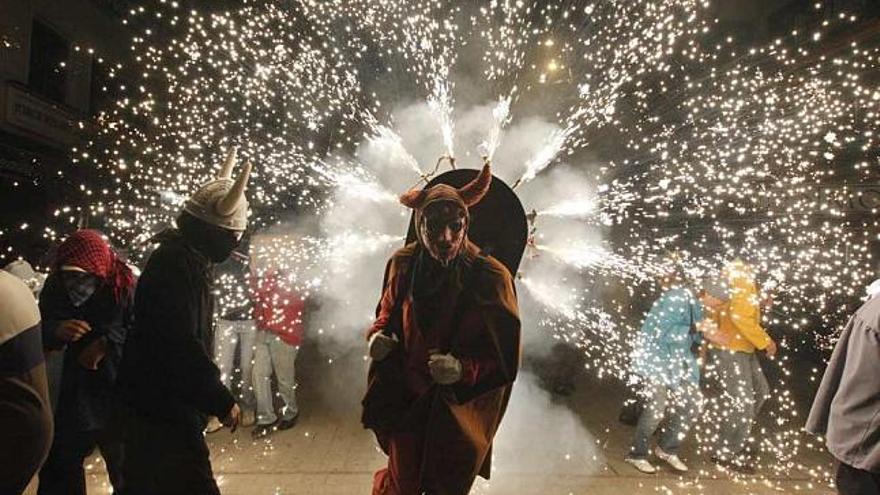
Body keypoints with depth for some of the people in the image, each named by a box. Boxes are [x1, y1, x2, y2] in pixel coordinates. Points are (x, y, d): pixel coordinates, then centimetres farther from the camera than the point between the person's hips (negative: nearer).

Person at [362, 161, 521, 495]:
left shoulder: (491, 277, -20)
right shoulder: (403, 265, -11)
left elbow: (506, 358, -13)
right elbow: (388, 312, 9)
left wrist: (464, 369, -29)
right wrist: (378, 335, -11)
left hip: (461, 409, -1)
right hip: (407, 401, 1)